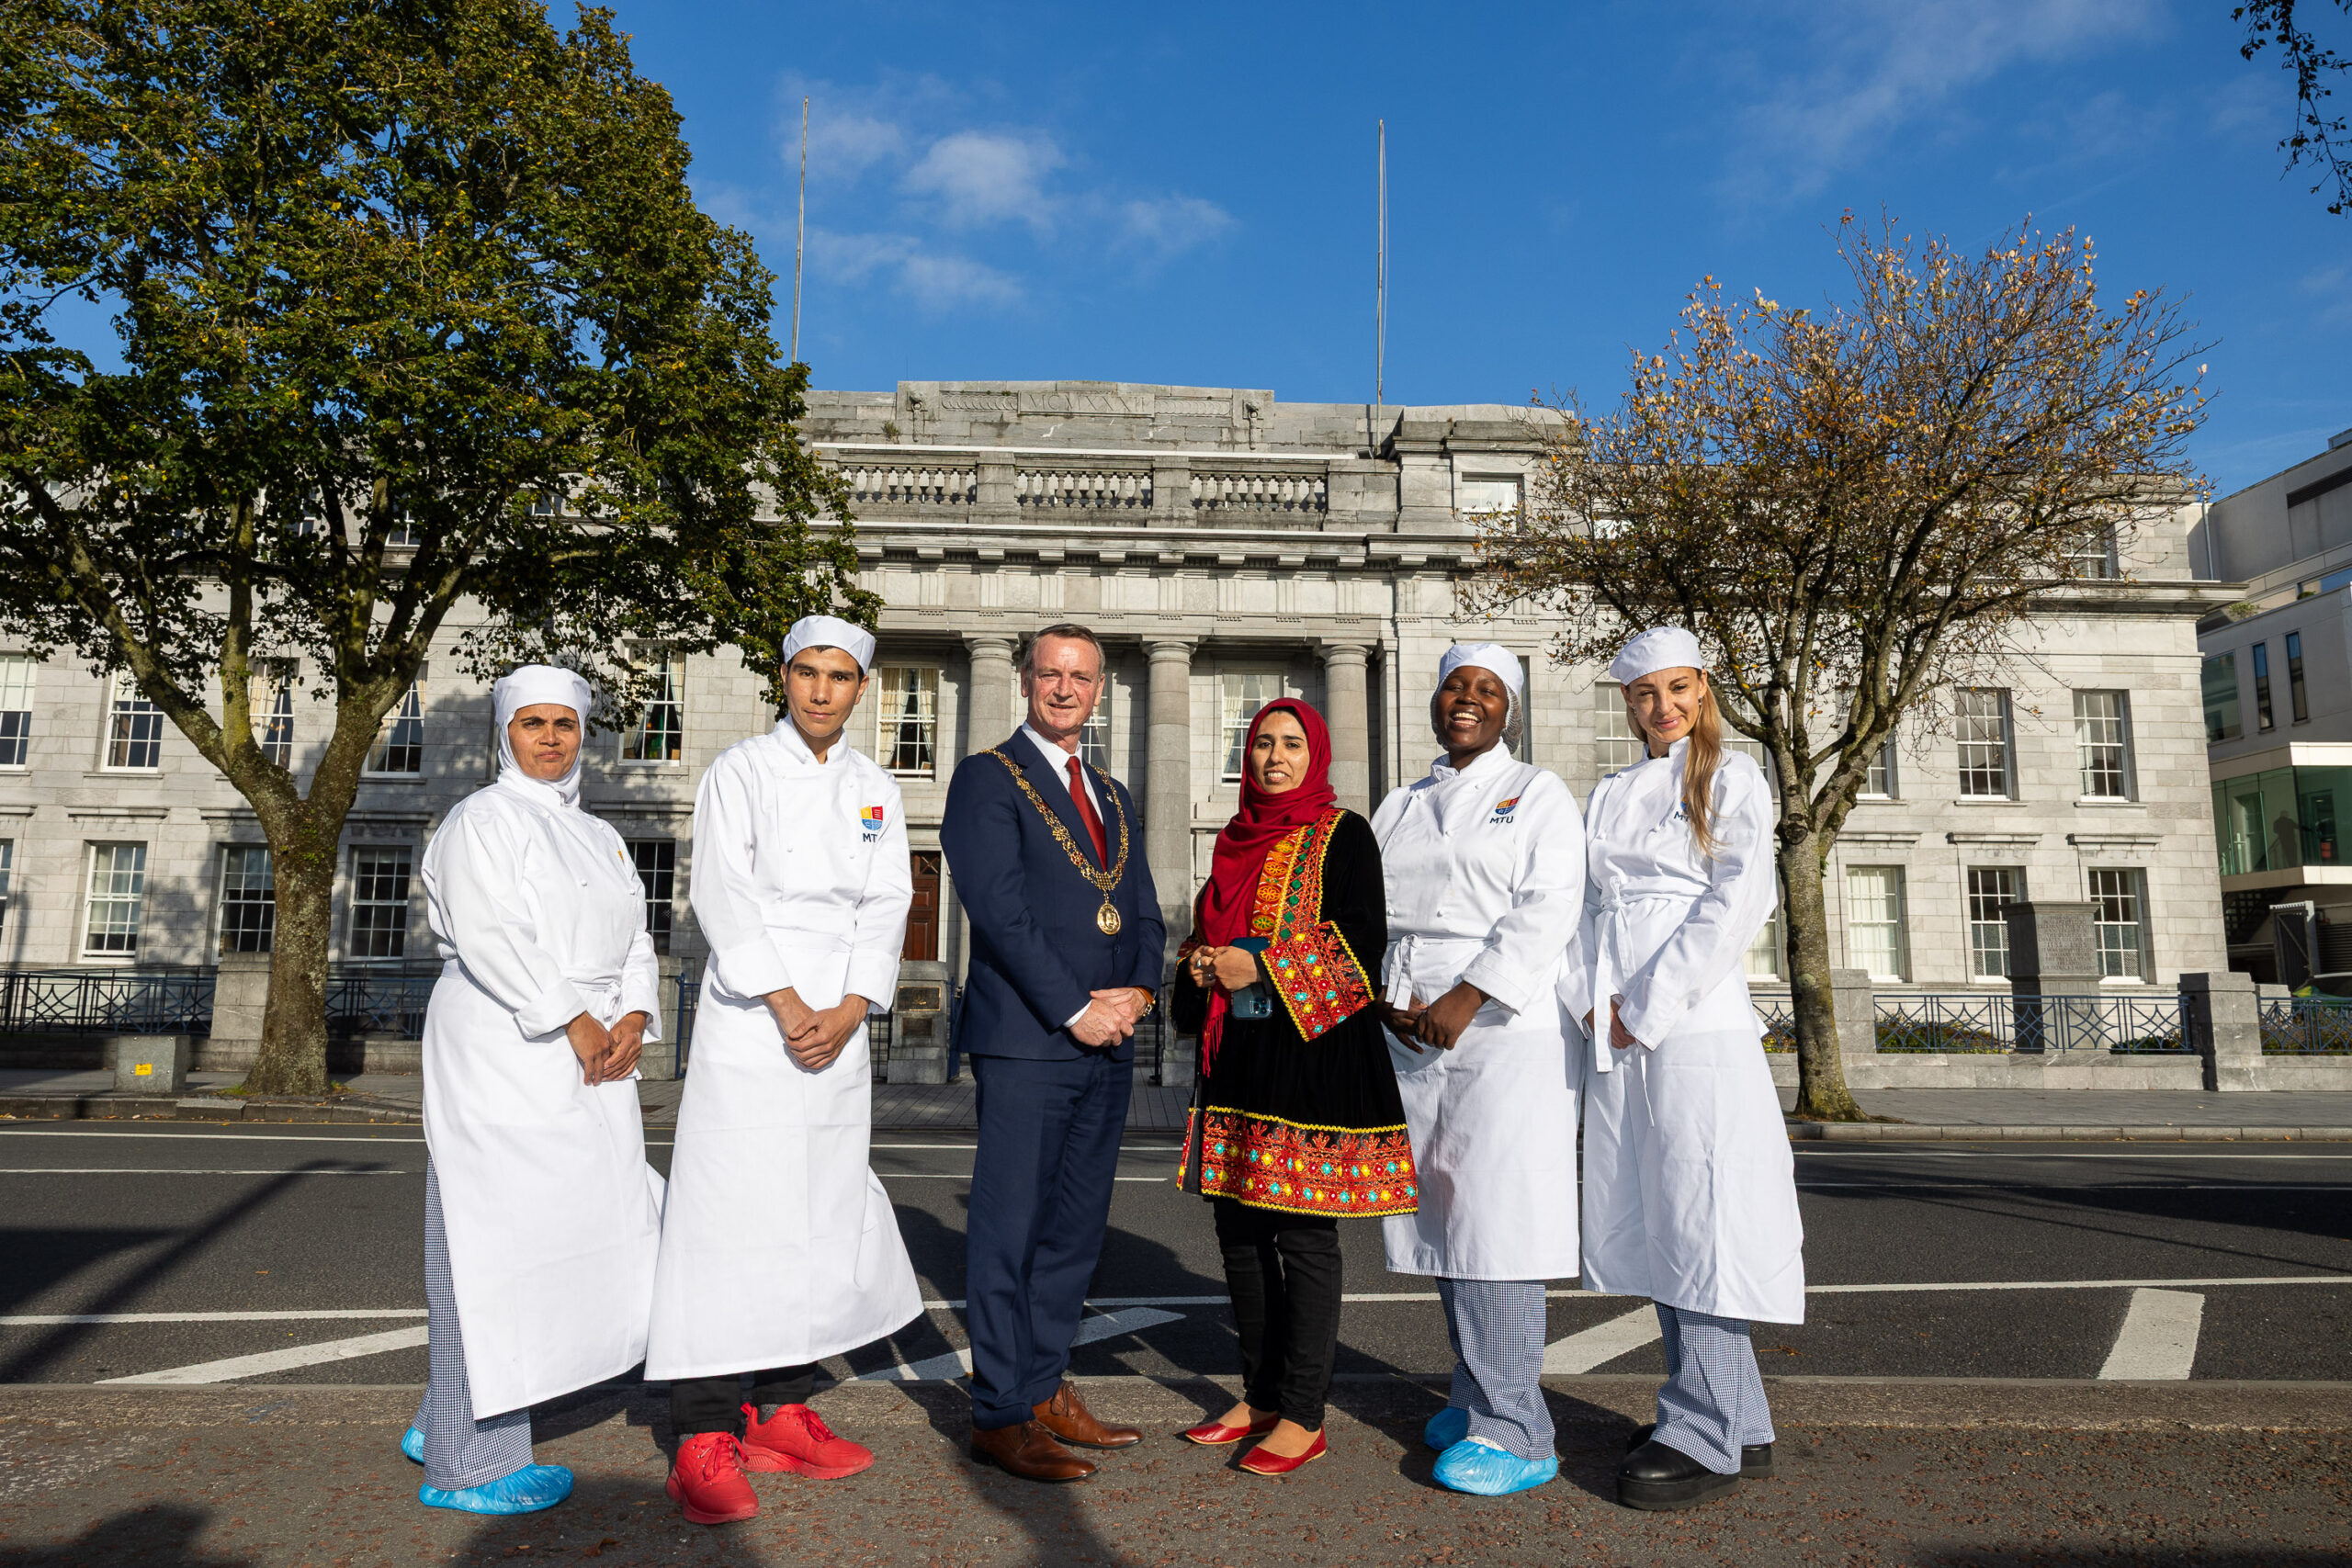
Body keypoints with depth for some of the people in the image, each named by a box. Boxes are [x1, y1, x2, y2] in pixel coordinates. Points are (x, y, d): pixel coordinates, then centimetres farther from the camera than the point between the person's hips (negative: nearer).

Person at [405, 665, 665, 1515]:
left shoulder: (601, 836, 20)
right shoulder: (484, 819, -3)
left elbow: (634, 940, 14)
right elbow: (489, 936, -15)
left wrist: (634, 1018, -4)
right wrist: (571, 1020, -17)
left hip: (589, 1058, 8)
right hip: (502, 1052, -7)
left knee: (575, 1234, 8)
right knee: (496, 1242, -3)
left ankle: (449, 1421, 24)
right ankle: (470, 1463, 8)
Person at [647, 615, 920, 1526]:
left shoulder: (876, 791, 14)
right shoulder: (740, 770, 2)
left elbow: (886, 906, 6)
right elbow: (723, 894, -8)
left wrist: (850, 1009, -8)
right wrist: (787, 1004, -14)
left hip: (838, 1025, 5)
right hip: (750, 1015, -4)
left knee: (820, 1214, 7)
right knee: (732, 1213, -7)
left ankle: (780, 1414, 18)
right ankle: (704, 1441, -1)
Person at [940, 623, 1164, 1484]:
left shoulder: (1113, 796, 19)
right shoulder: (987, 778, -2)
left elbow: (1144, 913, 18)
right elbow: (998, 906, -12)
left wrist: (1138, 992, -2)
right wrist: (1074, 1009, -14)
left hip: (1106, 1046, 7)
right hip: (1025, 1039, -7)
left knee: (1075, 1229, 12)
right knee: (1009, 1230, 0)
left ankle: (1044, 1388, 24)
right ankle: (999, 1414, 10)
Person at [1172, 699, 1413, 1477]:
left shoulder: (1343, 835, -2)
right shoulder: (1237, 840, 16)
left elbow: (1365, 937, -10)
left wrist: (1261, 966, -14)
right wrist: (1203, 966, 1)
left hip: (1314, 1051, -7)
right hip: (1237, 1054, 7)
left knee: (1303, 1233, -3)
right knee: (1238, 1225, 10)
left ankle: (1303, 1416, 8)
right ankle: (1260, 1395, 24)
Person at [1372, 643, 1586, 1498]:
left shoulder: (1538, 794, 5)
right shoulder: (1401, 807, 19)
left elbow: (1548, 908, -8)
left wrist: (1466, 1000, -16)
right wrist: (1387, 999, -5)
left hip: (1504, 1027, -5)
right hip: (1412, 1034, 5)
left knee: (1497, 1221, -9)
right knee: (1445, 1217, 8)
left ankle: (1513, 1433, -2)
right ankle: (1477, 1394, 22)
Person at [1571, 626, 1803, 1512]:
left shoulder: (1733, 781, 2)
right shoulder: (1608, 797, 19)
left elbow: (1736, 905, -9)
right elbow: (1580, 904, 14)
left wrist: (1647, 1007, -12)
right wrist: (1591, 1001, -2)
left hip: (1695, 1024, -6)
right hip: (1616, 1035, 6)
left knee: (1695, 1217, -6)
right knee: (1649, 1223, 9)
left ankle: (1706, 1437, 5)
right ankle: (1741, 1428, 21)